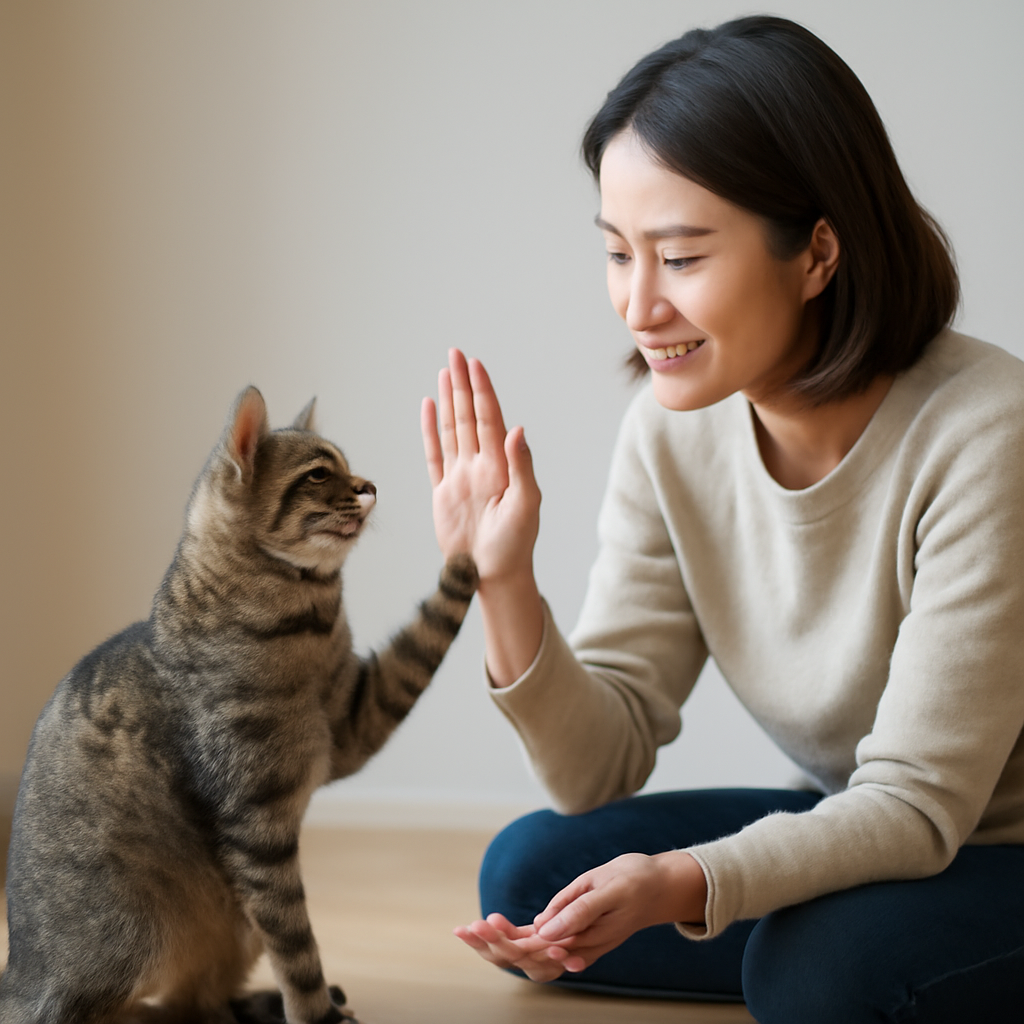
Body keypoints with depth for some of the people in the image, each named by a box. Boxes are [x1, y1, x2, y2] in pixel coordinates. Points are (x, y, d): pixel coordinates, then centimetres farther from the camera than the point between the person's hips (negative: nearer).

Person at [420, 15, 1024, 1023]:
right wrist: (502, 581, -22)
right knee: (528, 872, -7)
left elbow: (916, 801, -24)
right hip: (861, 832, 6)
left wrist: (681, 885, -40)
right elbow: (602, 766, -7)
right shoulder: (671, 431, -8)